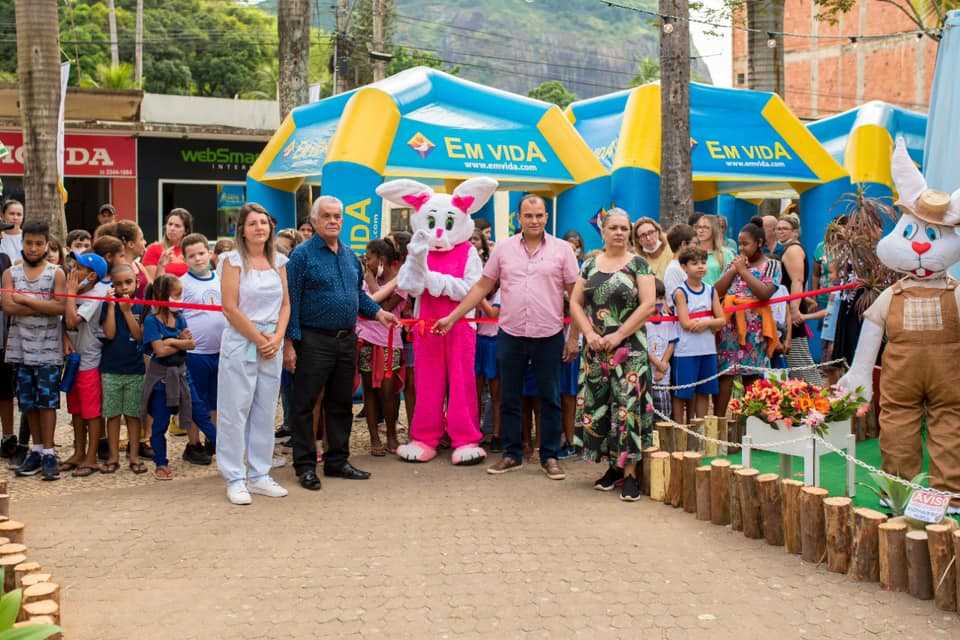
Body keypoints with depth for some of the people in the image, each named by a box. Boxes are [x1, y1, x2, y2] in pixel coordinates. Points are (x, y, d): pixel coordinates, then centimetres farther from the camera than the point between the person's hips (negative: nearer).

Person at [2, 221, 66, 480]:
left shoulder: (56, 274, 0)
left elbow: (60, 307, -13)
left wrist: (25, 300, -12)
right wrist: (44, 305, -12)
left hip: (48, 348, -3)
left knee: (47, 400, -2)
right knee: (28, 401, 8)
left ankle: (48, 453, 3)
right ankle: (36, 450, 18)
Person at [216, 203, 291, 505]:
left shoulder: (278, 261, 10)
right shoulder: (233, 260, -4)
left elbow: (285, 304, 10)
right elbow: (231, 307, -10)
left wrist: (277, 338, -5)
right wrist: (259, 339, -11)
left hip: (272, 345, 5)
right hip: (240, 343, -5)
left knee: (265, 411, 9)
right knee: (236, 411, -1)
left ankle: (259, 475, 19)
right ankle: (235, 480, 7)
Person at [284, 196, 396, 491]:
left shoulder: (350, 256, 13)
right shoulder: (302, 254, -7)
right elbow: (292, 300, -11)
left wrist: (377, 312, 6)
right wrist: (289, 343, -16)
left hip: (347, 340, 7)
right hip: (314, 341, -6)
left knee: (341, 403, 13)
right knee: (306, 403, 0)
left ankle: (337, 460, 23)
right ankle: (305, 465, 9)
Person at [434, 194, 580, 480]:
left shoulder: (562, 249, -1)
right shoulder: (503, 248, 4)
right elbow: (482, 287, 8)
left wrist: (574, 336, -3)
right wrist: (452, 317, 4)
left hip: (549, 337, -2)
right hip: (510, 335, 2)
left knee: (550, 400, 7)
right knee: (509, 399, 10)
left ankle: (550, 457, 18)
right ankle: (512, 455, 22)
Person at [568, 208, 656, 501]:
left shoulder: (638, 264, -1)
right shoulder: (590, 265, 11)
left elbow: (648, 304, -9)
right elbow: (575, 303, 9)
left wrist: (618, 335, -13)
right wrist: (589, 333, -6)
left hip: (629, 348, -4)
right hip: (596, 348, 4)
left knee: (628, 406, -7)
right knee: (597, 406, 4)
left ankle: (630, 472, -2)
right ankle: (614, 465, 18)